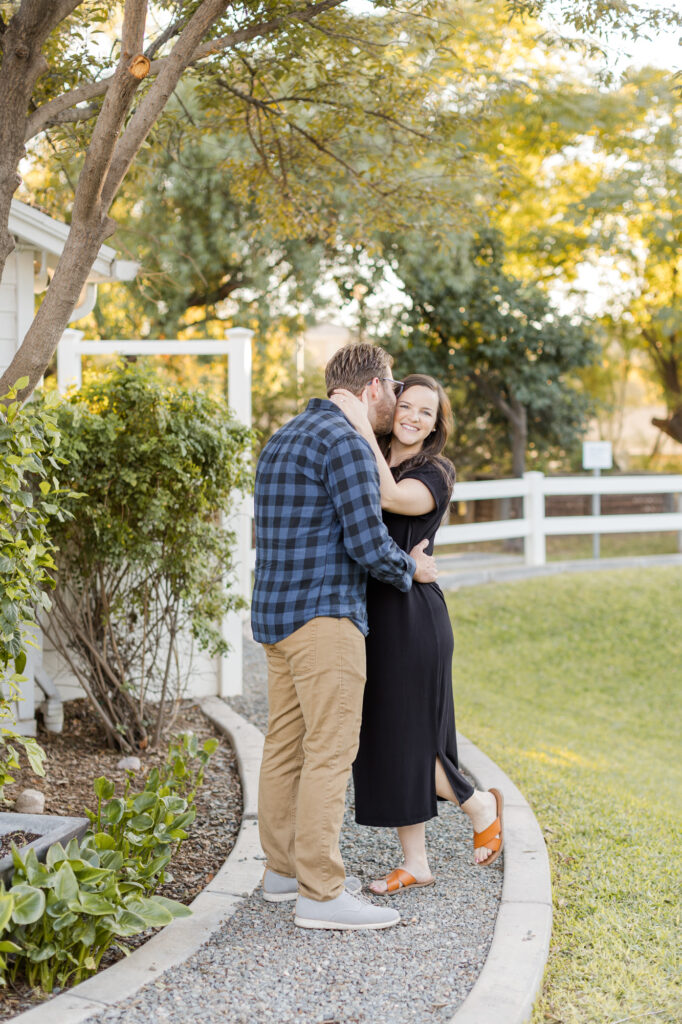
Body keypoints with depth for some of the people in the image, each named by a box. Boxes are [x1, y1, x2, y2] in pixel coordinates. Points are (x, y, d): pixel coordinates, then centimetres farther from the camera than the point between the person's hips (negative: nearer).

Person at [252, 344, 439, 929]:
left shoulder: (284, 440, 18)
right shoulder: (345, 442, -13)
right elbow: (367, 541, -17)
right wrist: (411, 569, 3)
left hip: (277, 615, 10)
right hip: (325, 616, -10)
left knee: (286, 745, 14)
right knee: (331, 752, -8)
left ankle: (285, 869, 24)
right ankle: (321, 893, -7)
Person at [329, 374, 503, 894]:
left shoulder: (436, 474, -5)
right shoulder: (368, 464, 13)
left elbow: (391, 498, -25)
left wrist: (362, 426, -25)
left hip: (410, 616, -7)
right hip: (370, 615, 7)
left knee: (405, 741, -3)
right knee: (382, 740, 8)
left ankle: (481, 805, 23)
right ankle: (415, 864, 18)